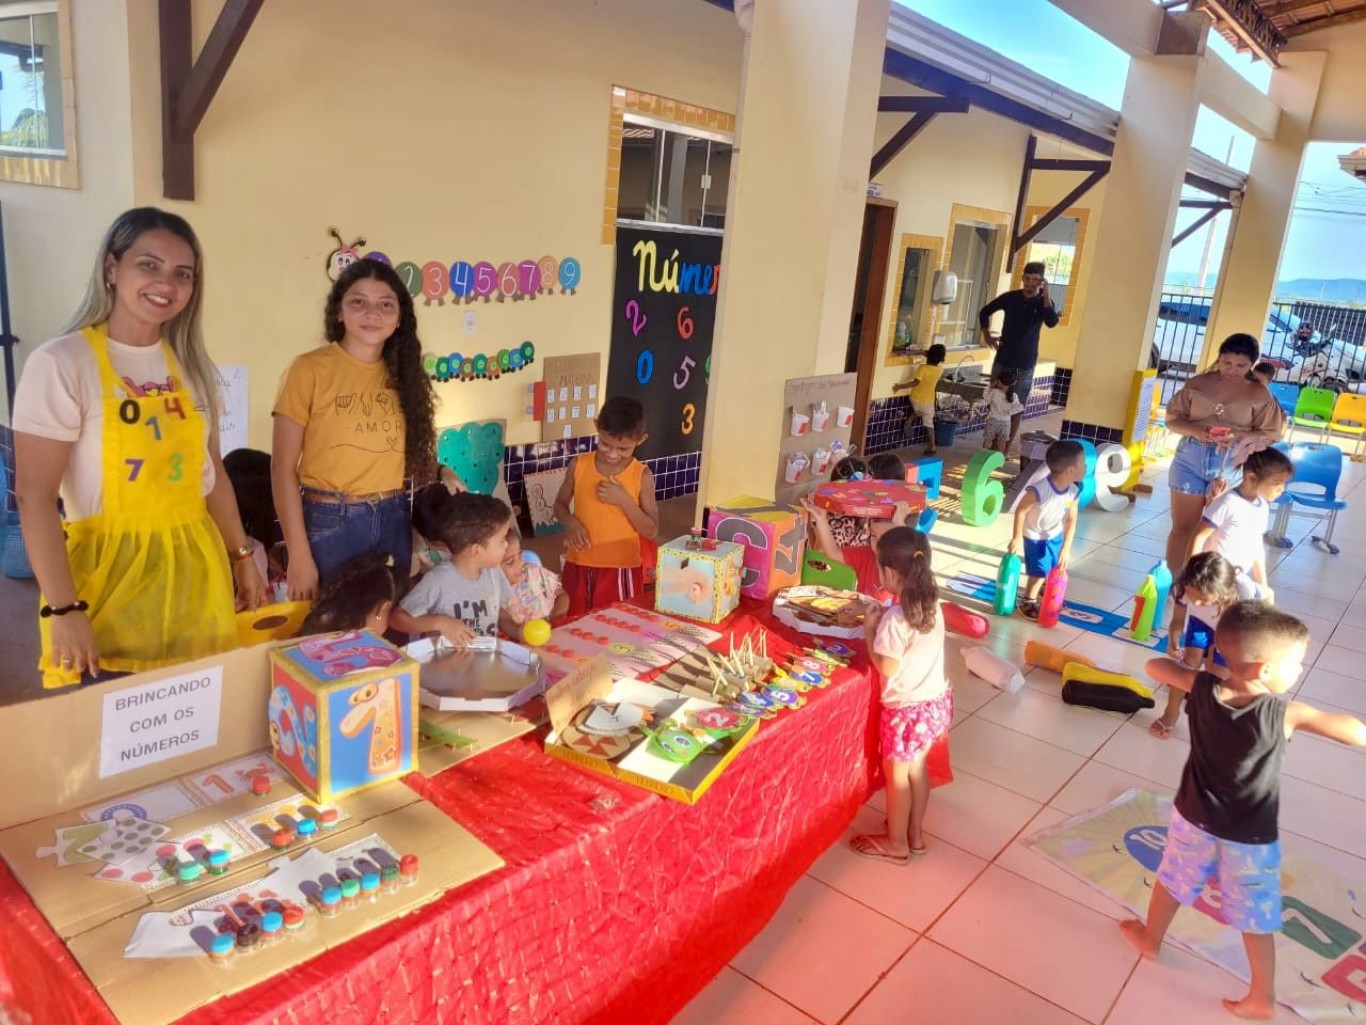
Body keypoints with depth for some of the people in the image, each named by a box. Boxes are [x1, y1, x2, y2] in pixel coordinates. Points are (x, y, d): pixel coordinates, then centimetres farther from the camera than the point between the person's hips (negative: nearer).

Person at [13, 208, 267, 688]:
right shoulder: (61, 363, -11)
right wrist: (62, 608, -17)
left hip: (194, 569, 5)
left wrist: (241, 554, 14)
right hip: (109, 573, -5)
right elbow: (34, 495, -14)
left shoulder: (190, 364, 7)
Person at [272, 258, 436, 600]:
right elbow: (283, 468, -9)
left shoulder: (402, 373, 6)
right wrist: (299, 555, -12)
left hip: (394, 521, 5)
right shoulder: (310, 369, -8)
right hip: (331, 523, -4)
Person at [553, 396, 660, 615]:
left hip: (620, 570, -2)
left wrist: (624, 500, -19)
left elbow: (651, 531, -6)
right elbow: (560, 504, 10)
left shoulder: (642, 475, -7)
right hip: (579, 567, 2)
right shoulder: (579, 465, -3)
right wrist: (570, 522, -12)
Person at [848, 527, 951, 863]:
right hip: (936, 701, 7)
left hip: (907, 709, -7)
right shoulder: (931, 605, -3)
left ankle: (896, 844, 30)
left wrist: (870, 629, -11)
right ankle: (915, 835, 40)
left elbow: (886, 668, -20)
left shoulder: (895, 619, -27)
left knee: (896, 774, 13)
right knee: (916, 766, 24)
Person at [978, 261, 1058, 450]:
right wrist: (986, 335, 3)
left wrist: (1046, 295, -27)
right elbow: (985, 312, 13)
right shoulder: (1010, 298, -1)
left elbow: (1052, 322, -24)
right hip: (1003, 360, 1)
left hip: (1025, 364, -1)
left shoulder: (1044, 302, -3)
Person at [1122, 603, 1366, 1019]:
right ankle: (1263, 999, 32)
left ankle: (1150, 939, 49)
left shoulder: (1202, 689, -19)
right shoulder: (1285, 714, -28)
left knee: (1172, 880, 27)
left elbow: (1155, 666, -2)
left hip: (1195, 819, 3)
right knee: (1257, 918, 16)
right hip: (1250, 838, -3)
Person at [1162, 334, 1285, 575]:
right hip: (1191, 459, 1)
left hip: (1232, 465, -1)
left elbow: (1272, 433, 0)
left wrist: (1239, 437, -18)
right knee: (1182, 527, 5)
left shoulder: (1259, 394, 0)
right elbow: (1172, 419, 3)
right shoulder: (1198, 383, 2)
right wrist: (1196, 431, -17)